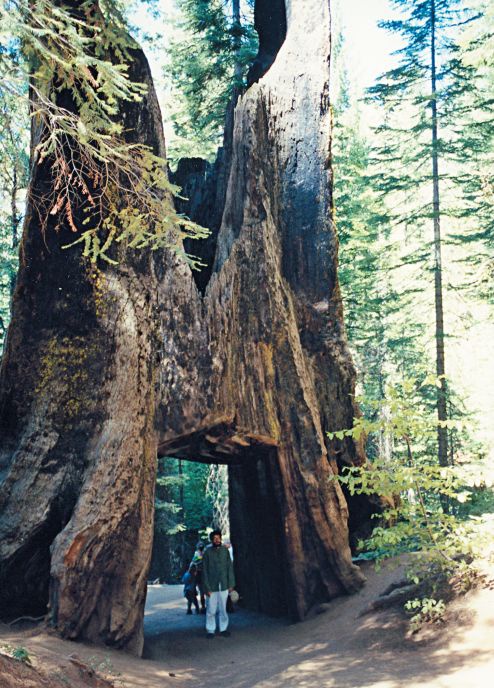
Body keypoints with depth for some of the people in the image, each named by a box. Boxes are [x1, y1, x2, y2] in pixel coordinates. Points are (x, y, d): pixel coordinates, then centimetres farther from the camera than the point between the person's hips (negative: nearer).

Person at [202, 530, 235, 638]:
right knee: (211, 610, 0)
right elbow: (205, 571, -3)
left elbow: (230, 567, 6)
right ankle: (210, 630, 10)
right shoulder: (207, 552, -4)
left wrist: (231, 584, 1)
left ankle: (223, 628, 19)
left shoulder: (225, 550, 3)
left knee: (223, 609, 8)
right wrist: (207, 588, -8)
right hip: (212, 586, -2)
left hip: (224, 585, 2)